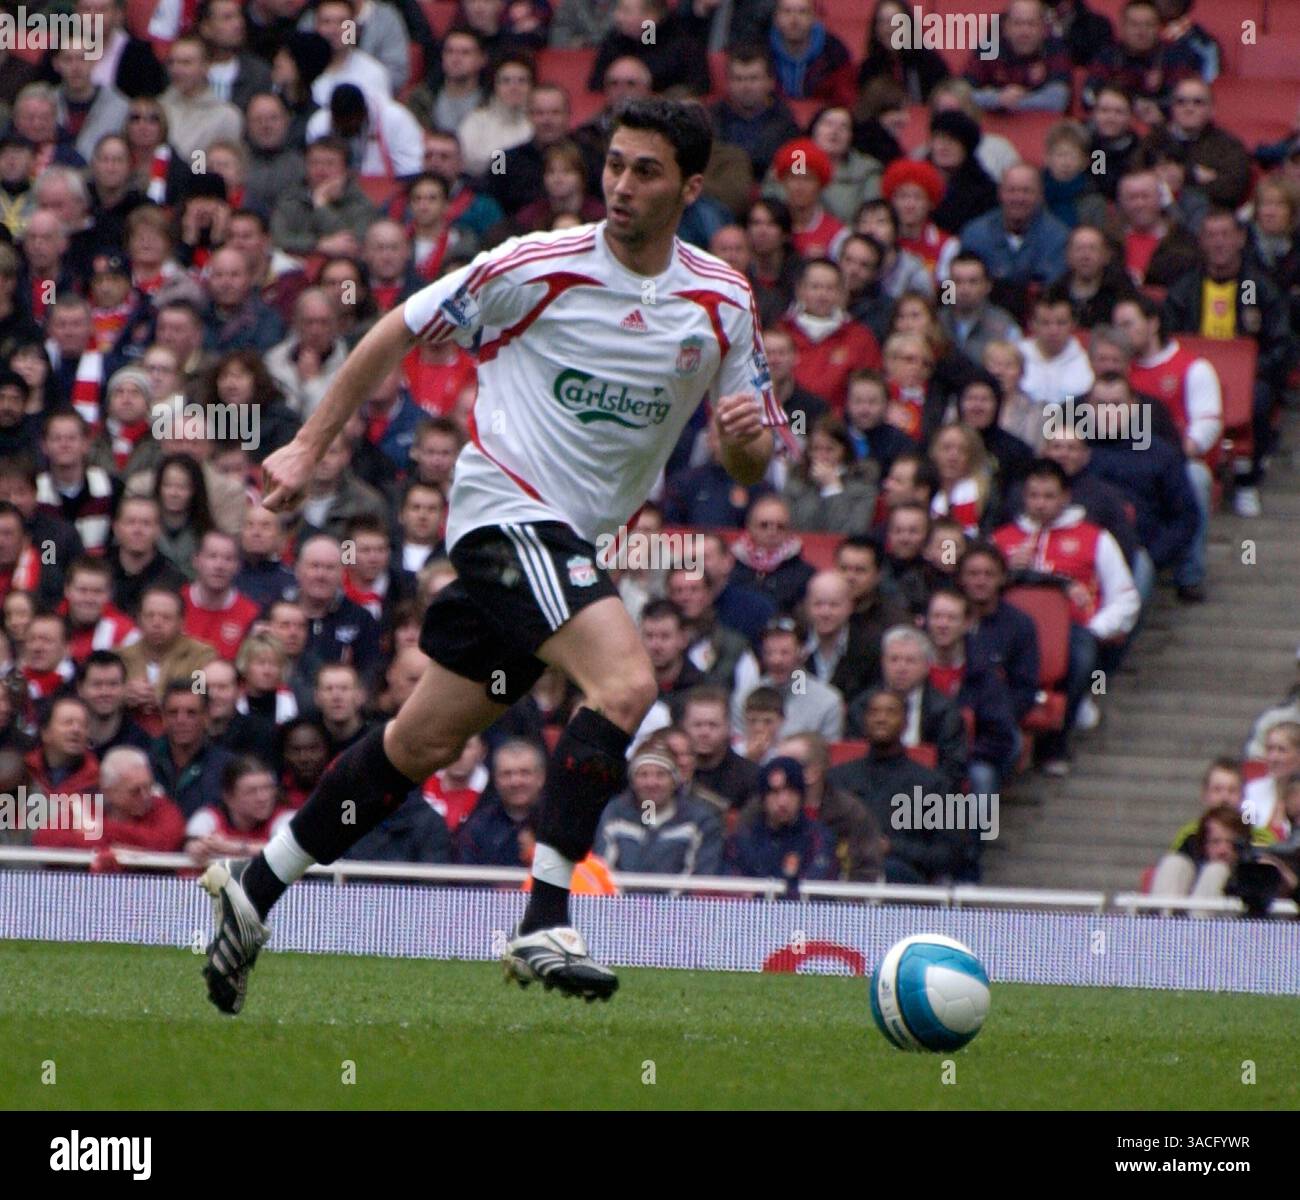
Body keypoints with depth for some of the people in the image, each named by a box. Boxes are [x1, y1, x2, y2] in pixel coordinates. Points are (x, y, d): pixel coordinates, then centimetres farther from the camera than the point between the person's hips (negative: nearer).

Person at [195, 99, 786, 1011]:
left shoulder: (724, 302, 3)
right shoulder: (537, 267, -10)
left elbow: (749, 468, 8)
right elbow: (399, 332, 1)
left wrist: (750, 436, -16)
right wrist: (310, 447, 1)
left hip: (573, 541, 6)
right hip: (508, 511, -6)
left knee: (425, 742, 11)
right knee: (626, 684, -26)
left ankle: (256, 889, 26)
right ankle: (545, 926, -26)